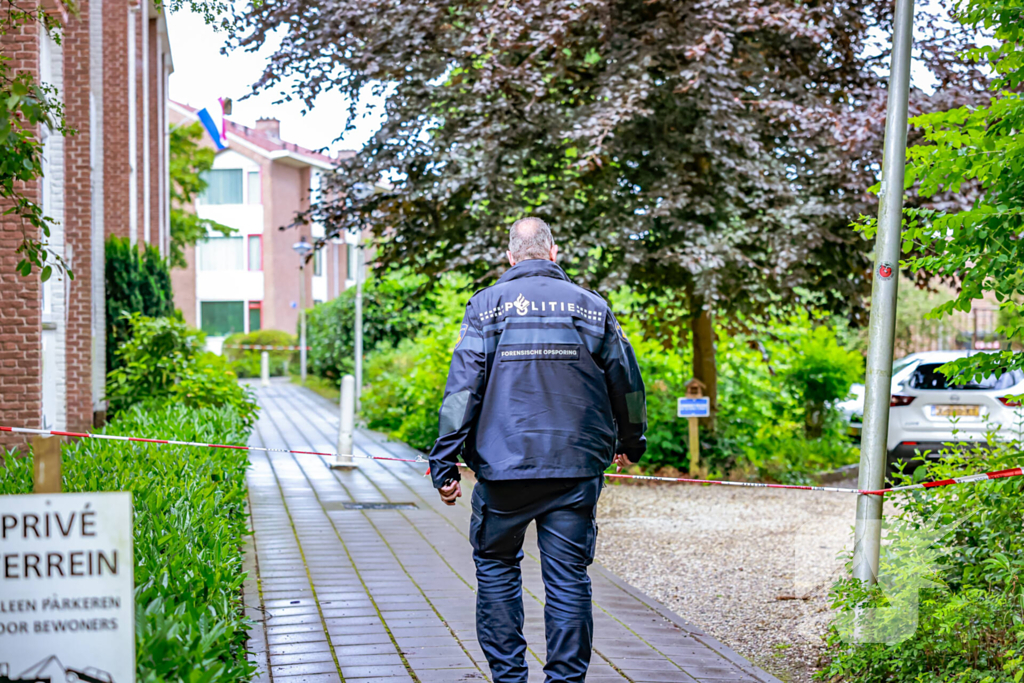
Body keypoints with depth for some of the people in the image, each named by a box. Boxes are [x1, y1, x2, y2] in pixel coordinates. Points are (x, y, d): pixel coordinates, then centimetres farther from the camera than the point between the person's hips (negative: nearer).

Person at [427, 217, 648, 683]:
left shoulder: (487, 305, 0)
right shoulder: (592, 307, 7)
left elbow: (462, 387, -6)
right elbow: (626, 384, 13)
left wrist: (444, 462, -4)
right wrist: (630, 443, 30)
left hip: (503, 465, -1)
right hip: (576, 467, 1)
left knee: (496, 568, 13)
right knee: (568, 577, 5)